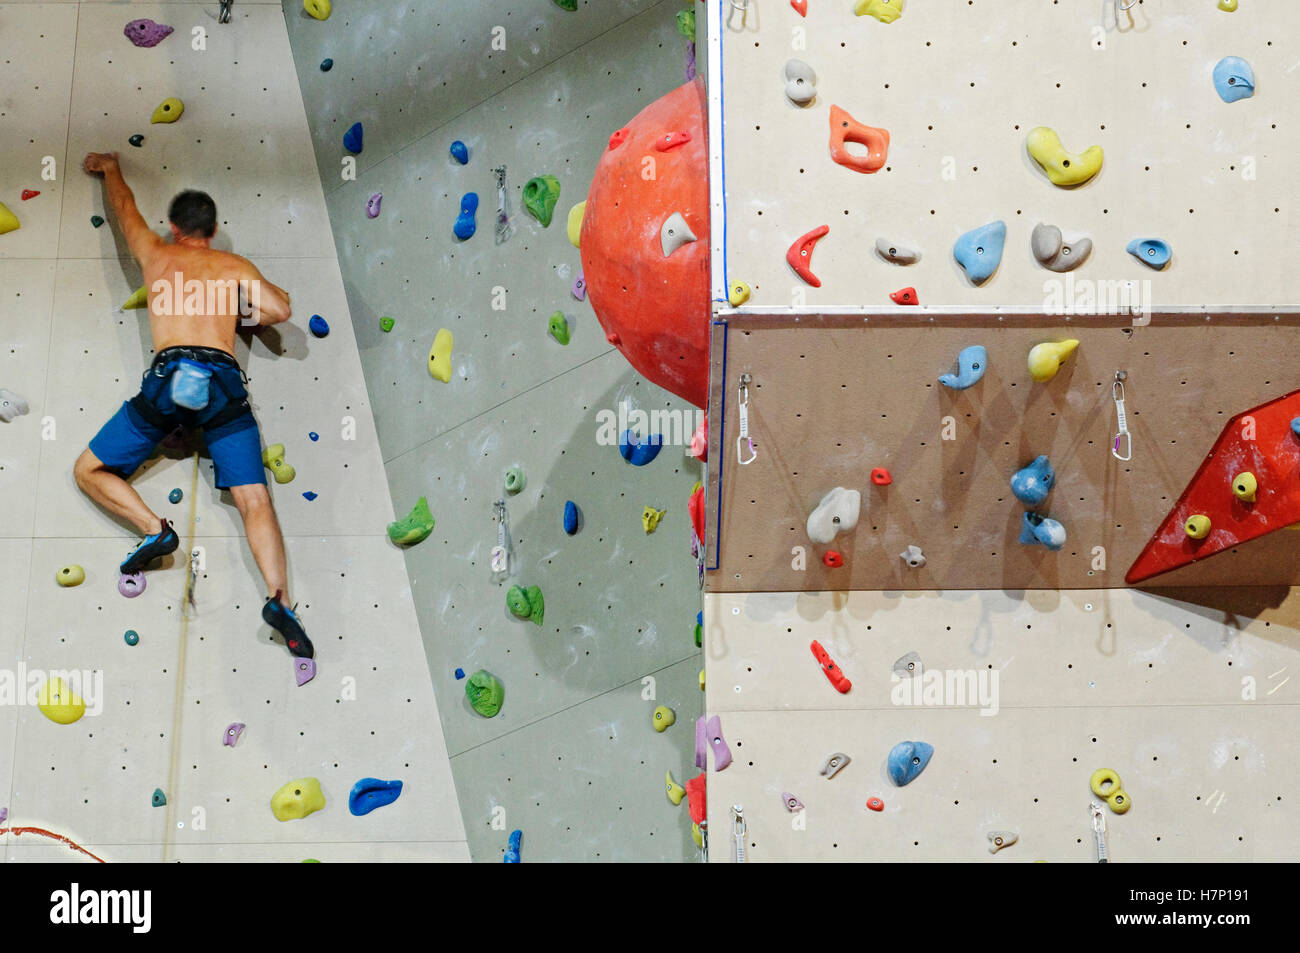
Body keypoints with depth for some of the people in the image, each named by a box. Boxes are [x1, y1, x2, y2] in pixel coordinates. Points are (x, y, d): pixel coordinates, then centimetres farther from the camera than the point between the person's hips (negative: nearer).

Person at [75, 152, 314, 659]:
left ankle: (154, 528, -8)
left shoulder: (156, 254, 22)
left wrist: (110, 169, 60)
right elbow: (279, 310, 7)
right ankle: (279, 597, -25)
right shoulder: (235, 266, 18)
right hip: (224, 383, 1)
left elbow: (125, 208, 41)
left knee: (90, 472, 15)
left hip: (168, 379, 0)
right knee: (255, 501, -5)